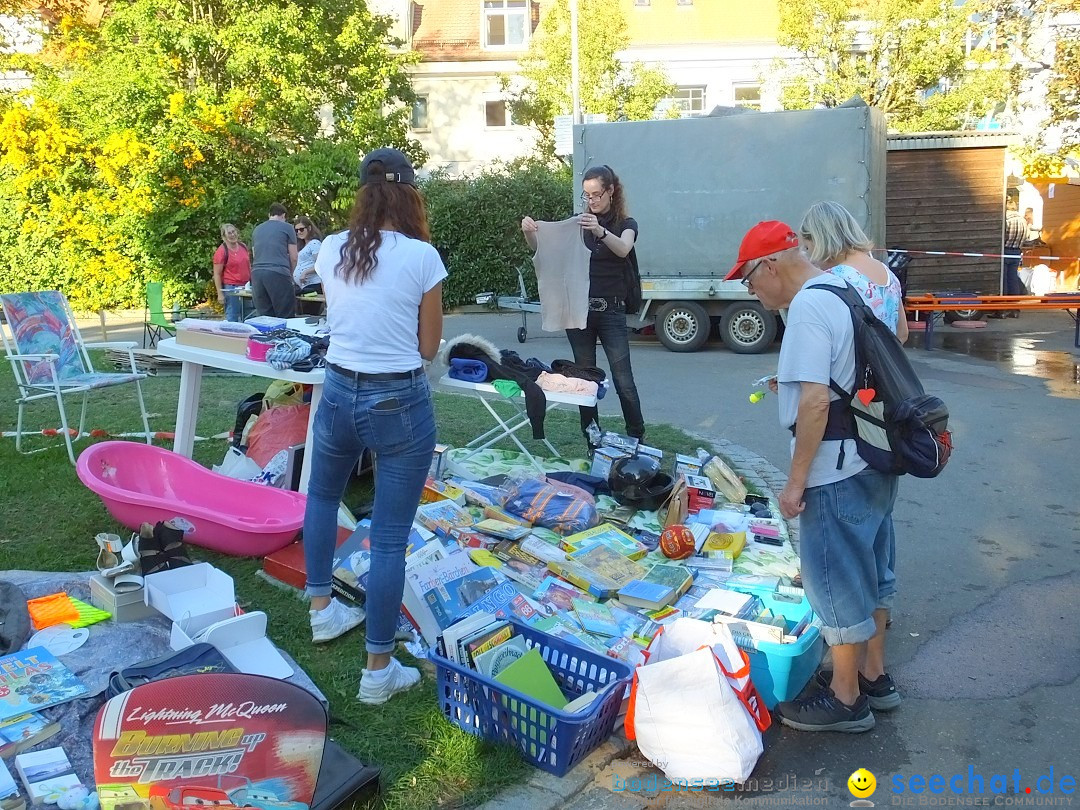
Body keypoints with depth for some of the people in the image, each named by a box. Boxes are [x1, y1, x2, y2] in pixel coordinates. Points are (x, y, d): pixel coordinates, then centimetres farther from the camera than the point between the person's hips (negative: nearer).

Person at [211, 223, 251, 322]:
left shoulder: (243, 246, 8)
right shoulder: (222, 251, -10)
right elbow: (217, 274, -11)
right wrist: (220, 294, -15)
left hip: (246, 287, 7)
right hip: (231, 288, -7)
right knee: (232, 318, -4)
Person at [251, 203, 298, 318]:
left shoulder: (257, 229, 22)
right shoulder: (287, 227, 7)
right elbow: (293, 257, 7)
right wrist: (290, 274, 24)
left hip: (256, 273, 5)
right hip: (278, 273, -5)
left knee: (264, 316, 7)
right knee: (285, 317, -3)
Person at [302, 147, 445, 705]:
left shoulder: (330, 250, 1)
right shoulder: (421, 256, -11)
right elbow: (429, 347, -3)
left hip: (339, 393, 4)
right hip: (400, 402, -4)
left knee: (322, 495, 32)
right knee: (390, 537, 4)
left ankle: (322, 609, 43)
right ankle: (379, 670, 14)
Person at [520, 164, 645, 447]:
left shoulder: (626, 224, 1)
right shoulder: (578, 223, 8)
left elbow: (623, 249, -23)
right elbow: (541, 247, -3)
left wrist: (600, 231, -43)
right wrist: (529, 231, -26)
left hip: (611, 310, -3)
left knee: (623, 381, -6)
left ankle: (638, 439, 7)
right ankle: (591, 441, 14)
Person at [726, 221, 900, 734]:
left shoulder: (807, 307, -20)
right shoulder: (844, 290, 10)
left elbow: (815, 401, -25)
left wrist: (796, 480, -19)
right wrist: (794, 379, 15)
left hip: (836, 472, -10)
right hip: (876, 460, 10)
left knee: (837, 582, 4)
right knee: (870, 572, 20)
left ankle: (845, 700, 19)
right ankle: (874, 676, 35)